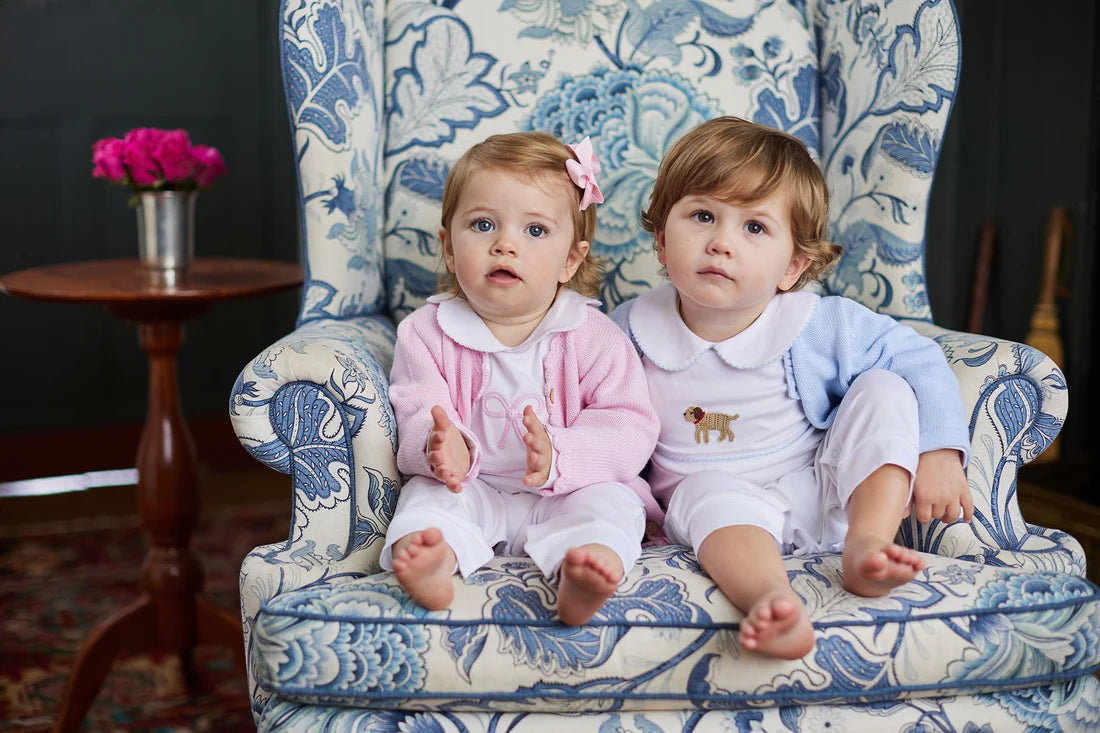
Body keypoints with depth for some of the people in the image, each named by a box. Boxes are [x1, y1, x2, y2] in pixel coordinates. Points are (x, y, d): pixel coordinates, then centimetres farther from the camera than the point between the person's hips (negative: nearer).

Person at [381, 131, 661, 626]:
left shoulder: (592, 336, -2)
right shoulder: (428, 333, 2)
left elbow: (631, 428, -10)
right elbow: (418, 417, -6)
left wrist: (557, 457, -29)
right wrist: (440, 446, -33)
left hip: (564, 494, -1)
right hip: (472, 491, 1)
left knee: (608, 502, -28)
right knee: (428, 493, -26)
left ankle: (581, 575, -56)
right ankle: (430, 558, -56)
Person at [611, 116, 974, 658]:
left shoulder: (823, 328, -8)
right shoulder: (632, 331, -6)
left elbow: (920, 361, -2)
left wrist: (939, 452, -13)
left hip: (826, 497, 2)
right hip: (714, 512, -1)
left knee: (884, 390, -14)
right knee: (709, 489, -34)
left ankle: (868, 543, -28)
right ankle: (770, 599, -57)